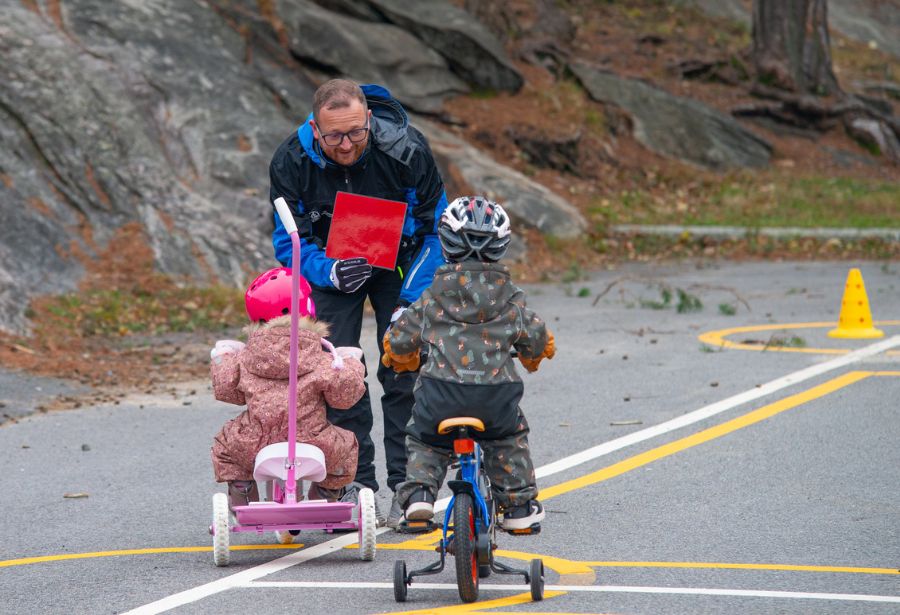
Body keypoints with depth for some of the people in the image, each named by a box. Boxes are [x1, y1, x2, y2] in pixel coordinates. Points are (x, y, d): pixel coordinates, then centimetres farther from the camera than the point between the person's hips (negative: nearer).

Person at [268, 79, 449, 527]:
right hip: (332, 268, 1)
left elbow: (436, 229, -14)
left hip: (399, 266, -1)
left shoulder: (406, 151, -27)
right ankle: (354, 487, -1)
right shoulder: (291, 162, -23)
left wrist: (411, 299, -21)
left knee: (404, 371, -10)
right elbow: (289, 239, -12)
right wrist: (329, 272, -33)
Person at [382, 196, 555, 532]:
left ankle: (418, 489, 3)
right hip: (497, 394, 1)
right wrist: (533, 356, 40)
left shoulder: (433, 297, 5)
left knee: (424, 439, 24)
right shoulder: (509, 297, 6)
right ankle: (519, 505, 24)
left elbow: (399, 339, 10)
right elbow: (535, 337, 15)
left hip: (441, 393, -1)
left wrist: (402, 358, 35)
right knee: (509, 440, 27)